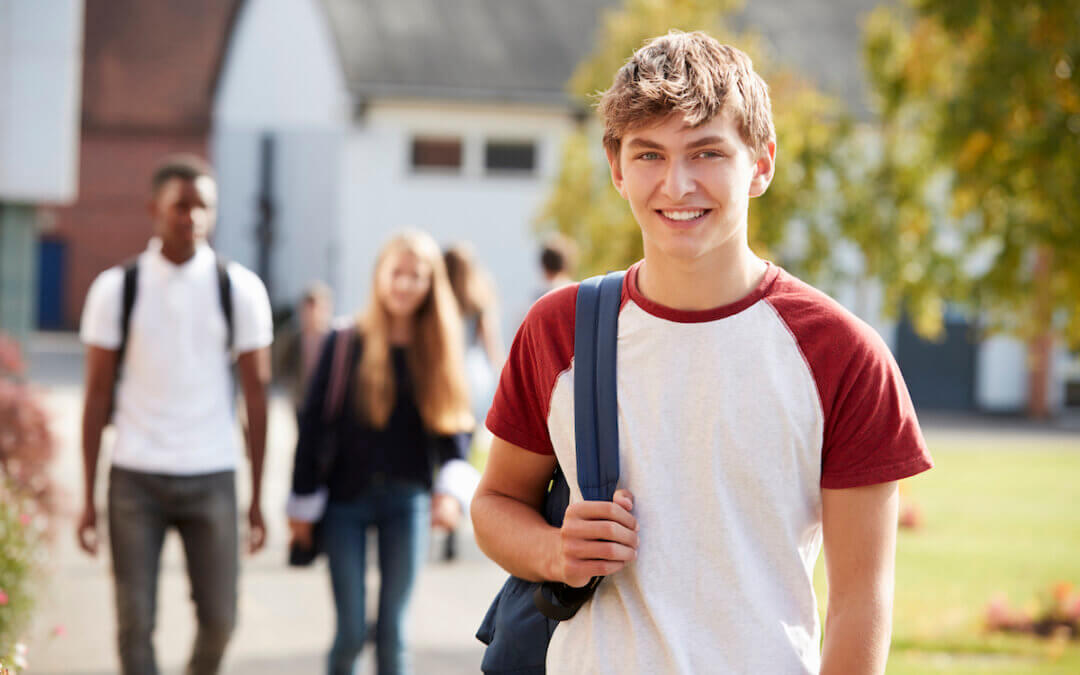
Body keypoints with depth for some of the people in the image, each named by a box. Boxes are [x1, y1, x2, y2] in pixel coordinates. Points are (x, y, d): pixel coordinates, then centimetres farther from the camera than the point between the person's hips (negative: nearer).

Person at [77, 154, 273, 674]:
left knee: (219, 617, 1)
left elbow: (255, 394, 5)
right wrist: (88, 498, 1)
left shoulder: (240, 289, 2)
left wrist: (258, 497, 2)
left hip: (211, 476, 0)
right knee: (135, 622, -1)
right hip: (134, 476, 0)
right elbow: (98, 396, 3)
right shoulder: (115, 289, 1)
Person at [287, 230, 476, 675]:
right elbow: (314, 424, 0)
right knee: (351, 630, -2)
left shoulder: (436, 353, 2)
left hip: (406, 503, 1)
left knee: (393, 630, 3)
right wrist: (302, 505, 0)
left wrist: (450, 488, -15)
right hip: (347, 499, -1)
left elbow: (453, 426, 2)